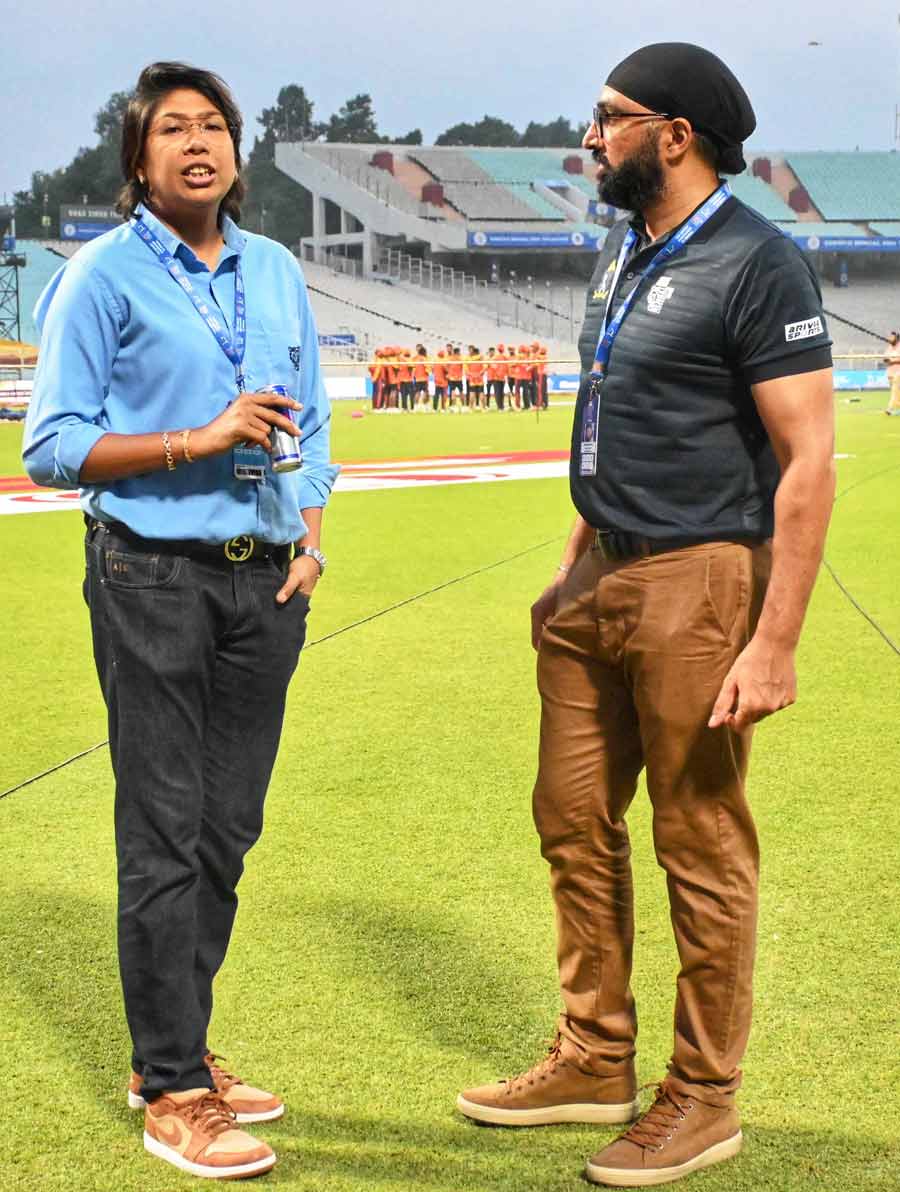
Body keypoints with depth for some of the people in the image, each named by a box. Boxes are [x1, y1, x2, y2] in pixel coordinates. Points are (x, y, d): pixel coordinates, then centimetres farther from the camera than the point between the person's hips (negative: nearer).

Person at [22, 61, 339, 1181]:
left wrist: (310, 541, 5)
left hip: (265, 581, 6)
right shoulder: (103, 276, -3)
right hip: (153, 579, -5)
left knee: (227, 828, 9)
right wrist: (197, 442, -16)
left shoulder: (277, 272, 13)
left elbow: (310, 424, 20)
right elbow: (52, 447, -7)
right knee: (165, 833, -4)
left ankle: (170, 1052, 23)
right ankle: (173, 1095, 3)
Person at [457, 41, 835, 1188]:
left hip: (696, 585, -9)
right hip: (599, 580, 9)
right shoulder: (623, 252, 14)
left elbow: (808, 461, -17)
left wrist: (774, 644, -21)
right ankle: (595, 1060, 28)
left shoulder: (755, 264, -13)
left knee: (702, 850, 1)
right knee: (575, 822, 13)